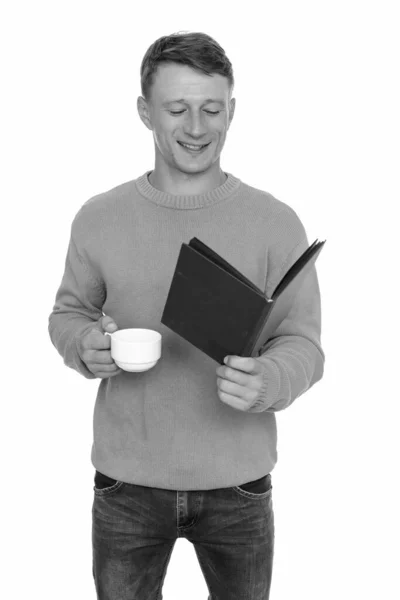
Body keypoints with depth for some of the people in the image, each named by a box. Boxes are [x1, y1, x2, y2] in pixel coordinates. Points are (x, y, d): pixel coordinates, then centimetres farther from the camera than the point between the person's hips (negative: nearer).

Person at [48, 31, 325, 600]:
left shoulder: (276, 222, -8)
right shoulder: (98, 218, -3)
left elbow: (305, 344, -7)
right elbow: (68, 313, 9)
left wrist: (267, 382, -28)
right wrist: (86, 345, -14)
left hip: (238, 483, 0)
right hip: (126, 480, 1)